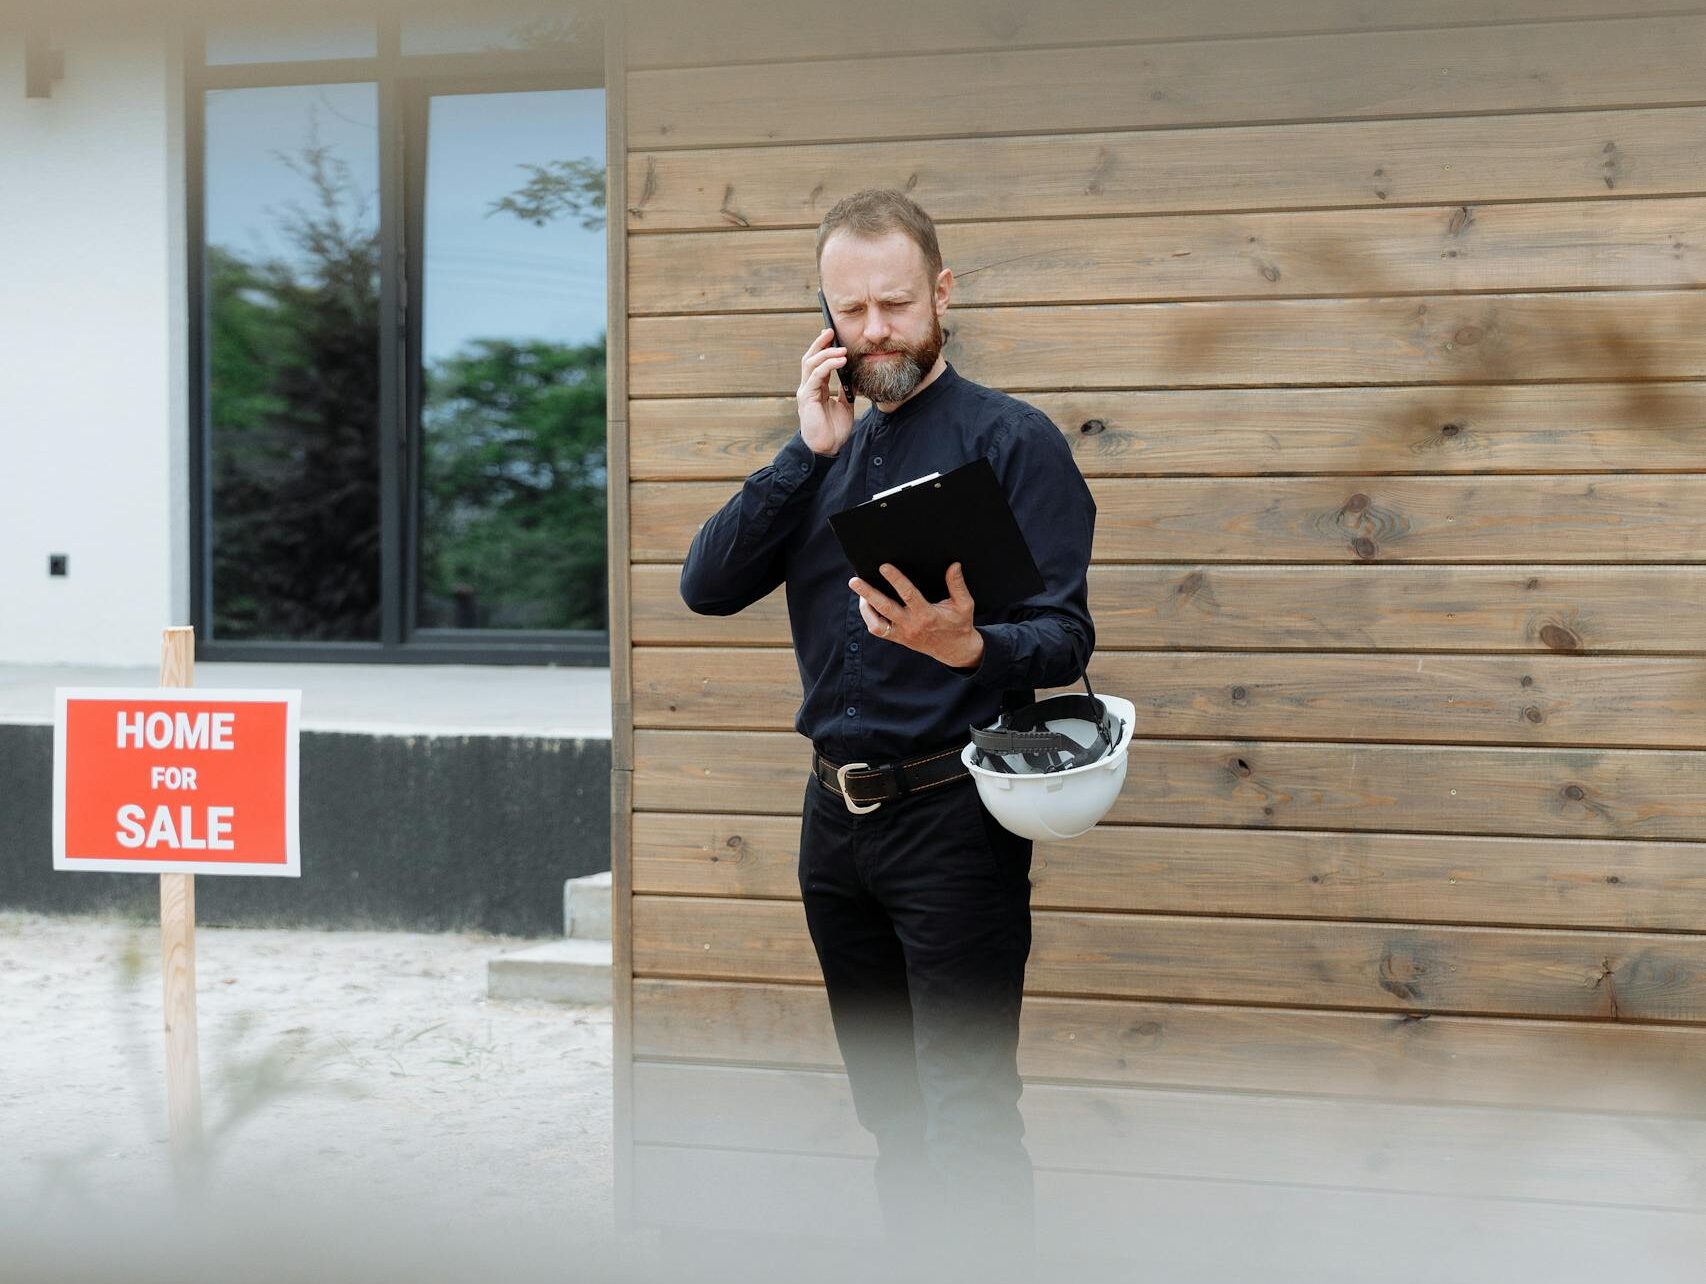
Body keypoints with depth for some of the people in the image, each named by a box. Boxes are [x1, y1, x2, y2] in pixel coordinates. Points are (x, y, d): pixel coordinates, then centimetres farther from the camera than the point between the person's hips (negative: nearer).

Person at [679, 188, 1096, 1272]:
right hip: (837, 810, 6)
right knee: (888, 1104, 15)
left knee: (966, 1115, -9)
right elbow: (708, 586, 0)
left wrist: (967, 647, -33)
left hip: (951, 815, -6)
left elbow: (1065, 638, -12)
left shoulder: (1012, 440, -6)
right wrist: (810, 452, -8)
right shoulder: (830, 452, 13)